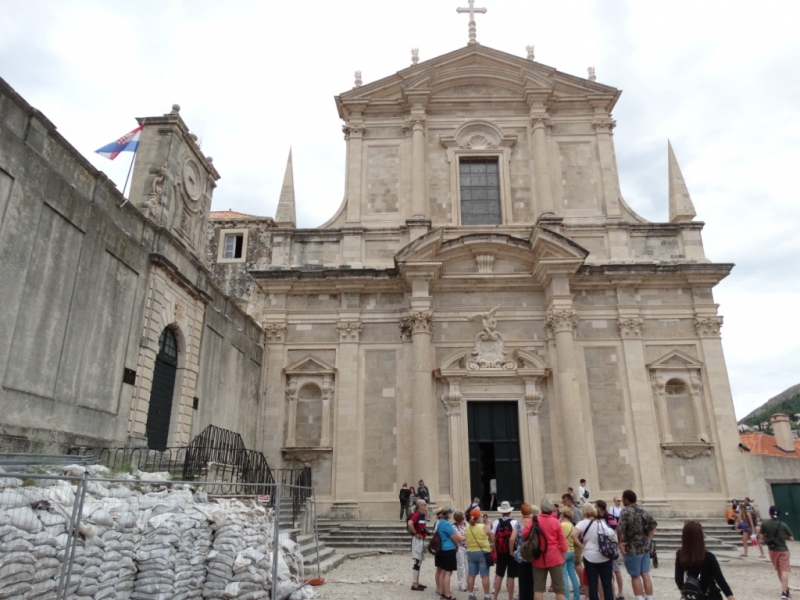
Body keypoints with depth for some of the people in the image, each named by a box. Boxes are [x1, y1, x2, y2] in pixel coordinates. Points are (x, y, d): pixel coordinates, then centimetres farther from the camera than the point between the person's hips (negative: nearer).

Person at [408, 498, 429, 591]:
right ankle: (414, 584, 0)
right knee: (417, 562, -6)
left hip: (421, 540, 10)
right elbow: (409, 524, -34)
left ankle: (417, 582, 22)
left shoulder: (422, 515, 12)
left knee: (419, 562, 14)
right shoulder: (416, 514, -18)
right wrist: (416, 533, -22)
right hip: (417, 540, -10)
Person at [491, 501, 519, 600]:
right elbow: (512, 539, -23)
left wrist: (496, 551, 8)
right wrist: (511, 551, -11)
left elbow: (493, 539, -4)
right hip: (511, 553, -3)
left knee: (499, 575, 13)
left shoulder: (496, 523, -2)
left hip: (500, 553, 3)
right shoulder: (514, 522, -11)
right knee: (510, 576, 6)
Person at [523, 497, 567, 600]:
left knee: (538, 588, 8)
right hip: (555, 558, -1)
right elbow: (562, 542, -3)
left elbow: (524, 534, -8)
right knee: (559, 588, 7)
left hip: (539, 558, 1)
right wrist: (563, 556, 11)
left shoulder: (535, 520, -6)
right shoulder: (555, 521, -7)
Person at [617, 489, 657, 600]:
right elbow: (653, 524, 11)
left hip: (632, 549, -6)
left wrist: (620, 543, -13)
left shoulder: (626, 511, -17)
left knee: (635, 576, 6)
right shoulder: (642, 511, 5)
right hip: (645, 548, 6)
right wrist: (647, 539, 12)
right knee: (646, 575, 12)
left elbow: (620, 529, -27)